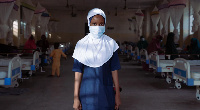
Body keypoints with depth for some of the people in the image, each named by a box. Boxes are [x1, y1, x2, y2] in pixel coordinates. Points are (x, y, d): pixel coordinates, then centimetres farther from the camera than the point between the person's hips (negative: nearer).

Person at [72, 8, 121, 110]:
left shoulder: (110, 44, 0)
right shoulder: (82, 44, -3)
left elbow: (114, 70, 1)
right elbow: (78, 72, -4)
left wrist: (117, 94, 0)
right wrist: (76, 98, -7)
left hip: (106, 93, 1)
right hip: (88, 93, -1)